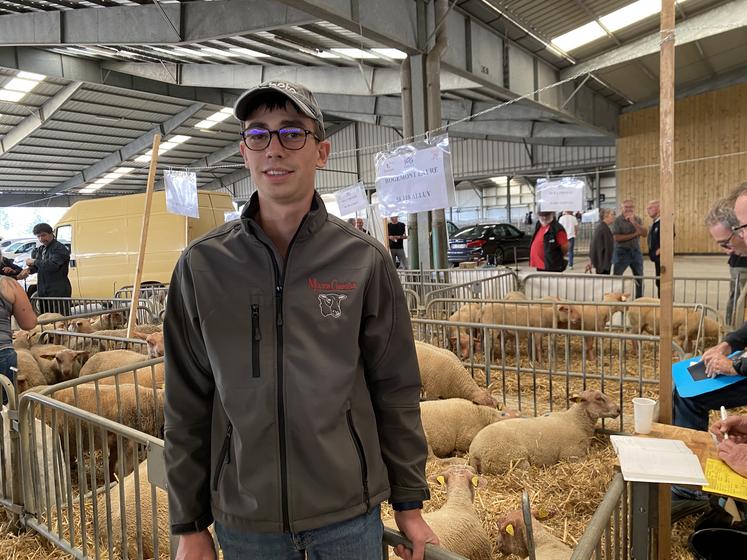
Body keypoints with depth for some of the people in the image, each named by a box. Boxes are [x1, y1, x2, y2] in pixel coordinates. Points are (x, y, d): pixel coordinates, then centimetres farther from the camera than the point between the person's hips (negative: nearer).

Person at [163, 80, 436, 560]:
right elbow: (187, 404, -1)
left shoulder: (365, 260, -8)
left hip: (350, 514, 0)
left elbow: (396, 390, -3)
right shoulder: (201, 266, -5)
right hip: (243, 520, 1)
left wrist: (409, 504, 1)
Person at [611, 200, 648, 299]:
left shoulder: (637, 219, 5)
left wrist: (633, 222, -19)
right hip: (622, 251, -5)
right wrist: (634, 234, -13)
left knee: (640, 278, 12)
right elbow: (617, 238, -17)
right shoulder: (618, 220, -8)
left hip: (636, 251, 5)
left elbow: (645, 233, -8)